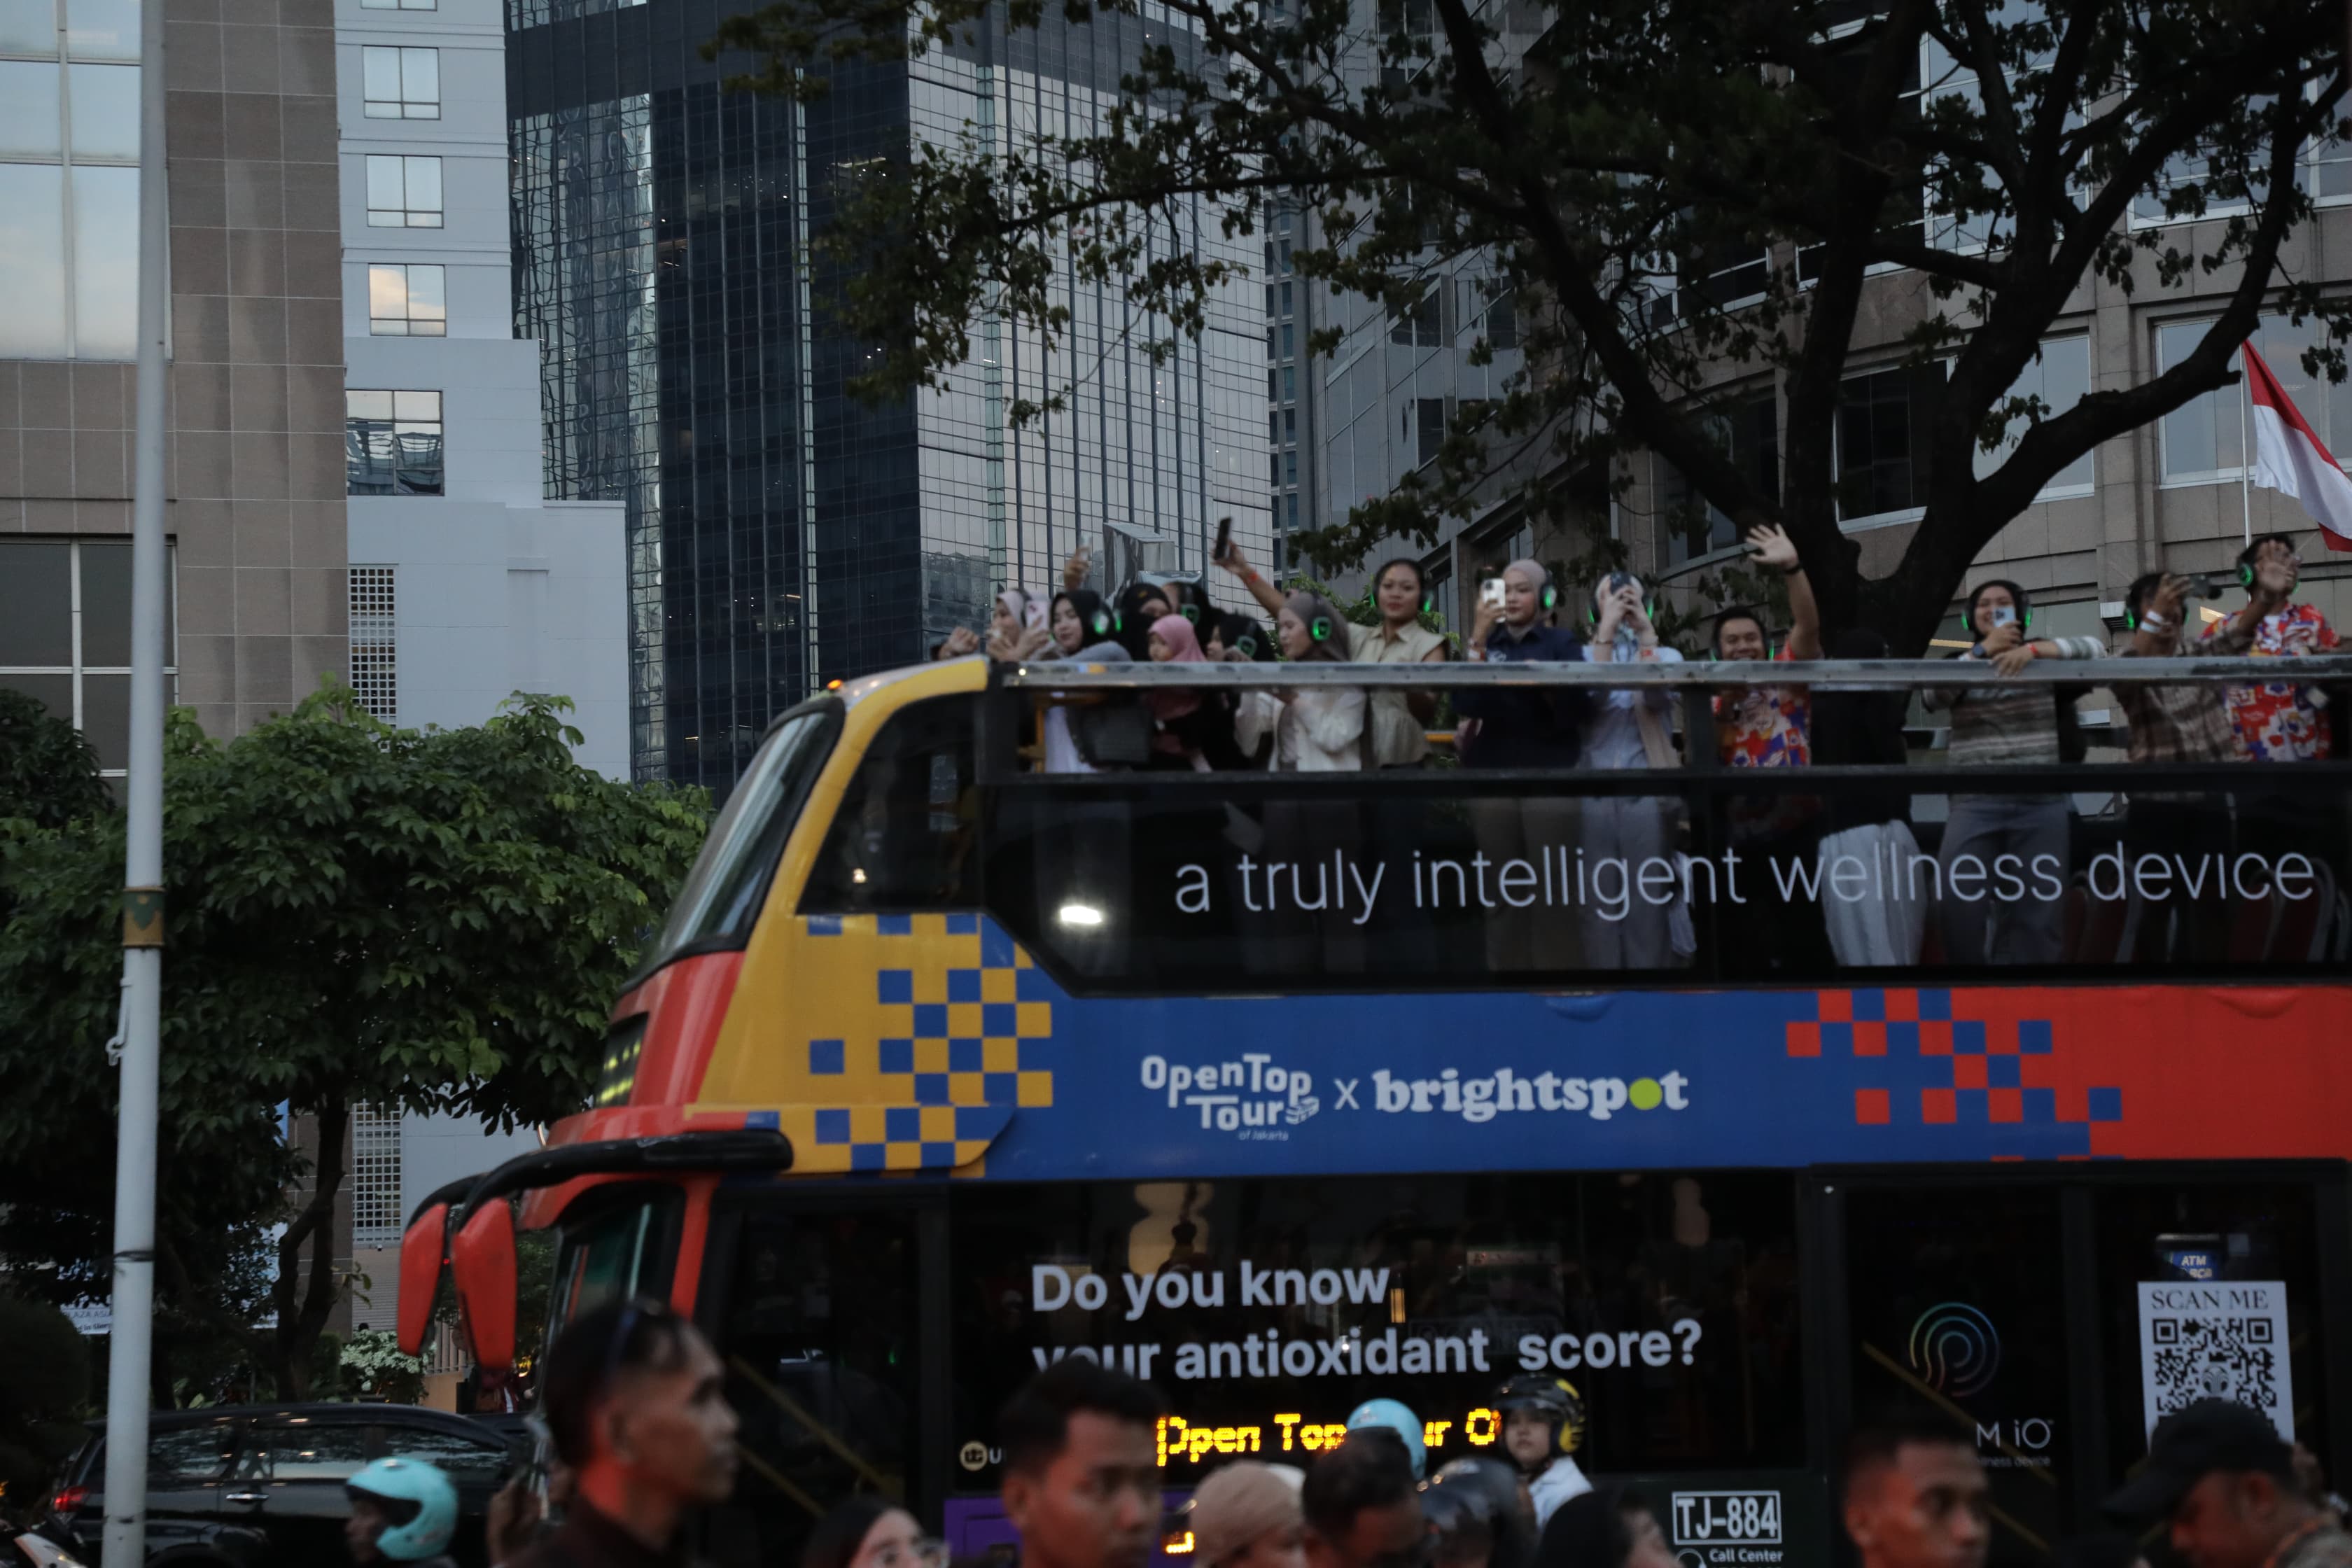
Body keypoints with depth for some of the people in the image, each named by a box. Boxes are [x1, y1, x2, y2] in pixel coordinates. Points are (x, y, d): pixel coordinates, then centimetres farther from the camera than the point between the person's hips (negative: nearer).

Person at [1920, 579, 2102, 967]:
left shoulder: (2043, 657, 10)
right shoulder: (1960, 664, 15)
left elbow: (2093, 649, -5)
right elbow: (1931, 696, -5)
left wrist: (2032, 650, -18)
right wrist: (1983, 651, -10)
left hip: (2040, 803, 0)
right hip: (1975, 803, 1)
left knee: (2038, 909, -1)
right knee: (1960, 903, -13)